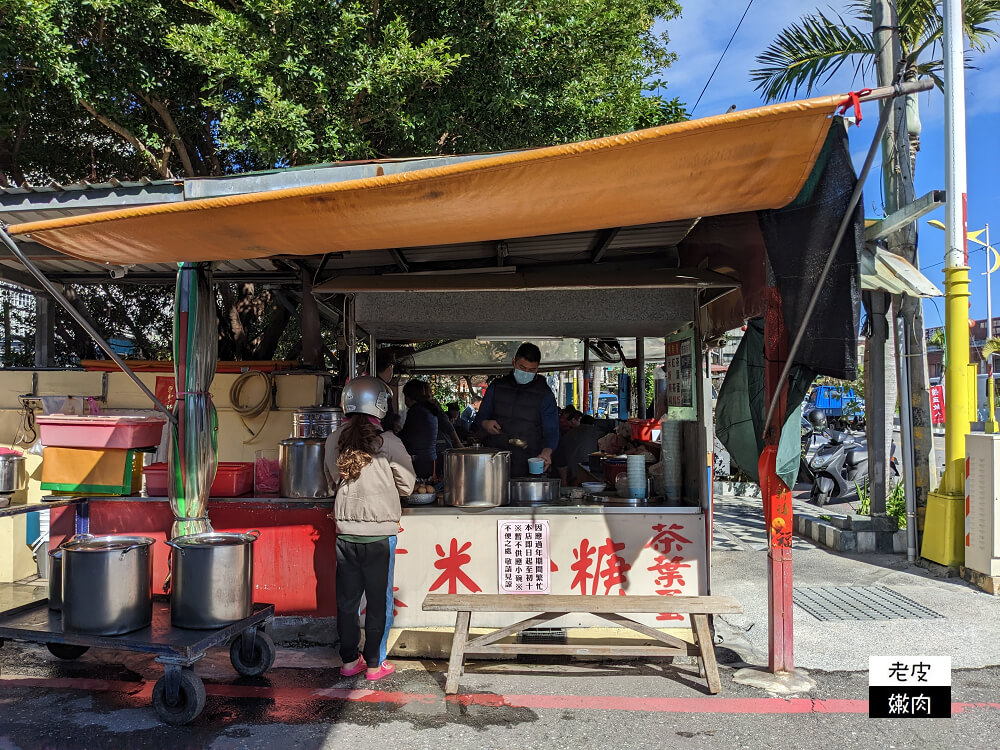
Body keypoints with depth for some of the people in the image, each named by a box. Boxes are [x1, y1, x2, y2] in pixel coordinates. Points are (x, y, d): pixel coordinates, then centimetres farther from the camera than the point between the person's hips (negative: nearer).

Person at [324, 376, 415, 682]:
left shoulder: (333, 441, 1)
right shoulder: (387, 441, -12)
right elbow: (407, 484, -2)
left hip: (345, 532, 4)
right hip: (378, 533, -4)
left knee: (347, 599, 14)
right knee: (379, 600, 8)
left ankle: (349, 661, 24)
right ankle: (375, 664, 16)